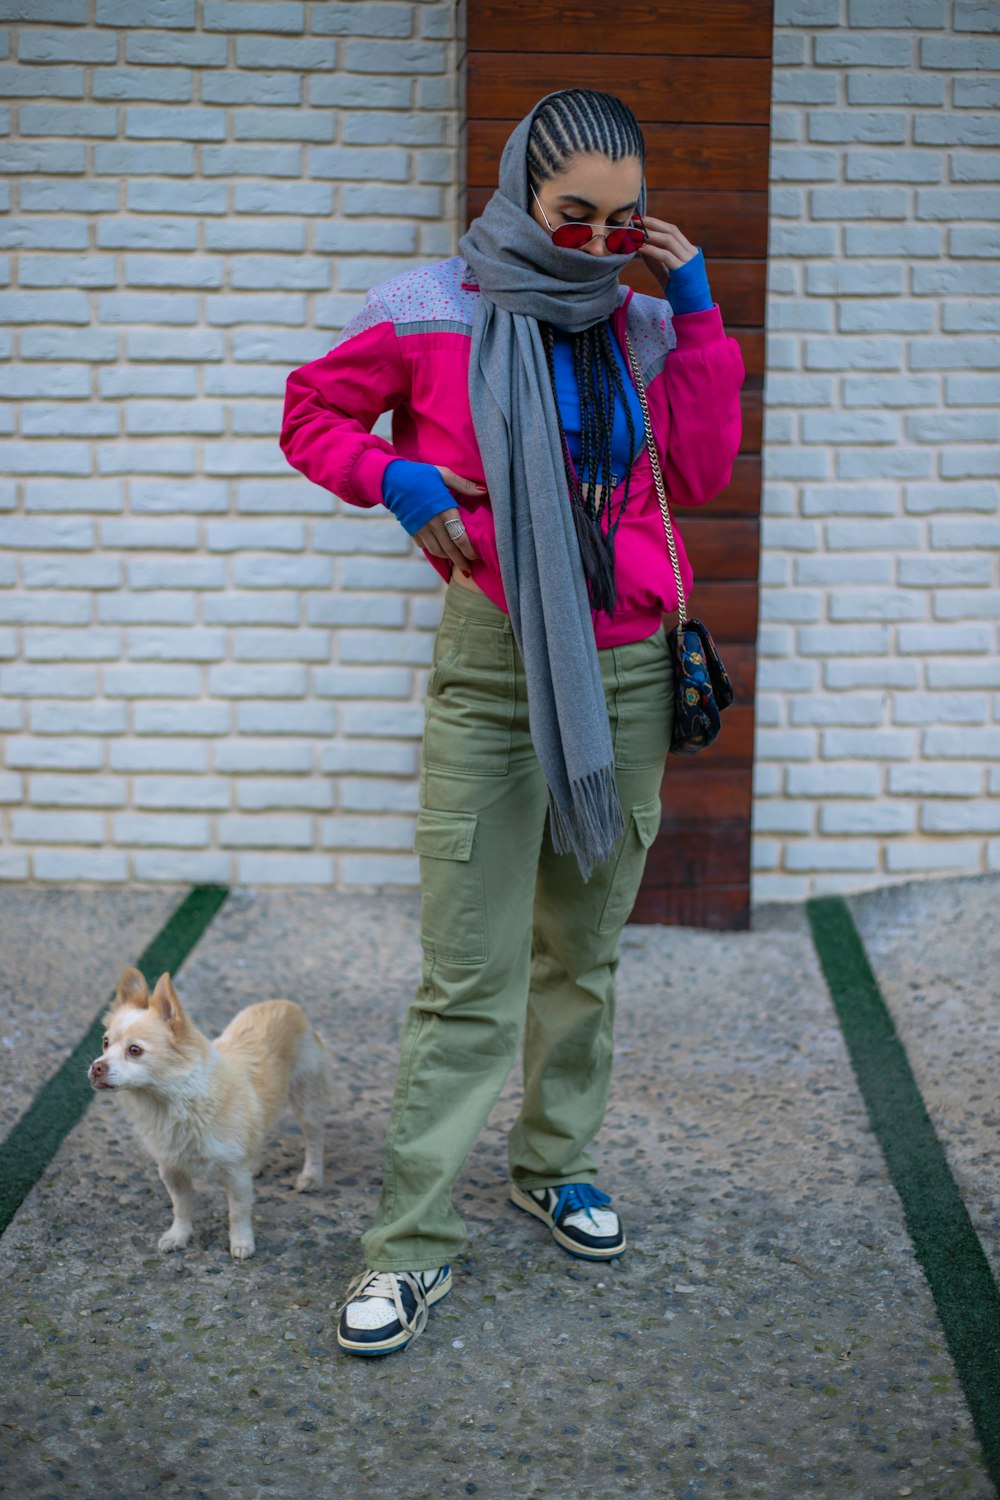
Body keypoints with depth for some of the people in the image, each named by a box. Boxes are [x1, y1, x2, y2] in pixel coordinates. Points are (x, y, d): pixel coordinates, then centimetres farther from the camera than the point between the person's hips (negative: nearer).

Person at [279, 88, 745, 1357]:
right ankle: (414, 1242, 5)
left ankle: (554, 1166, 33)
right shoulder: (428, 313, -4)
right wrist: (392, 477, -12)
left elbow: (701, 472, 0)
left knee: (584, 953, 15)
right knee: (465, 979, -5)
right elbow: (313, 414, 7)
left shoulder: (641, 324, 6)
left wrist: (695, 312, -3)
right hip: (493, 678, -4)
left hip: (625, 676, 4)